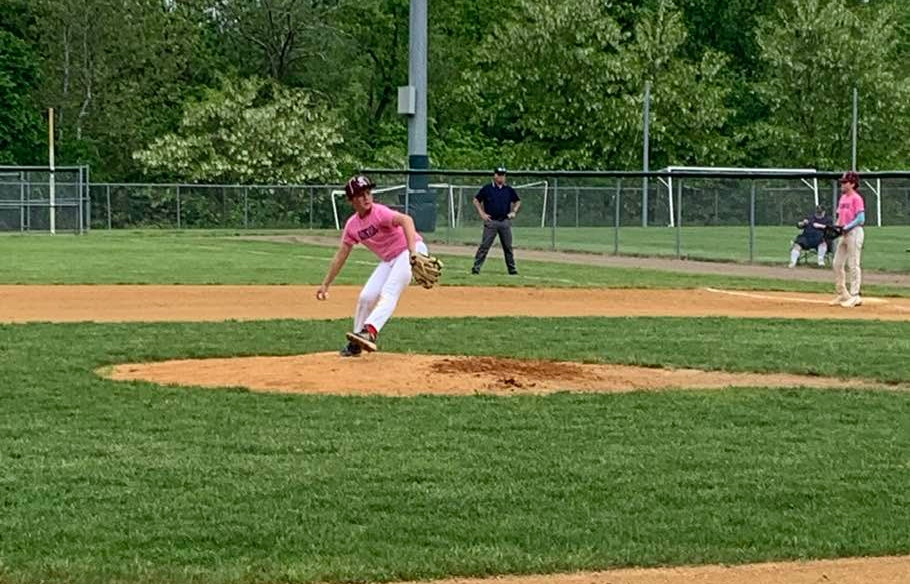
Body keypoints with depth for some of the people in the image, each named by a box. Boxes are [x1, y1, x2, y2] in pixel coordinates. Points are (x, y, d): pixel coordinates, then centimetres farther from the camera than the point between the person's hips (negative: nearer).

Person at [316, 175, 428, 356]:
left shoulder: (379, 213, -23)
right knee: (366, 297, 2)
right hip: (388, 260, 8)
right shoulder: (352, 225, 0)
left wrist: (412, 251, -53)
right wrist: (326, 284, 9)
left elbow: (406, 220, -41)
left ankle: (369, 332, -41)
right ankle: (356, 344, 16)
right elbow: (340, 256, 9)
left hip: (411, 252, -8)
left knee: (389, 293, -26)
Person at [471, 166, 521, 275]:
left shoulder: (509, 189, 9)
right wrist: (482, 214, -4)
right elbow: (476, 201, 5)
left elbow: (518, 201, 20)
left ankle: (512, 268, 14)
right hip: (491, 221, -3)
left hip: (505, 221, 3)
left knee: (508, 246, 7)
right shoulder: (487, 189, 0)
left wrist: (514, 212, 5)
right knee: (484, 245, -7)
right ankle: (476, 267, -7)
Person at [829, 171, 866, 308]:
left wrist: (846, 227, -23)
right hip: (844, 234, 9)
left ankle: (854, 296, -3)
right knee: (837, 263, 10)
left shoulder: (856, 198, -11)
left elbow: (861, 219, -18)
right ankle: (842, 294, 19)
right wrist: (836, 226, 4)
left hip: (854, 232, -9)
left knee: (853, 264, -7)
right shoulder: (843, 198, 15)